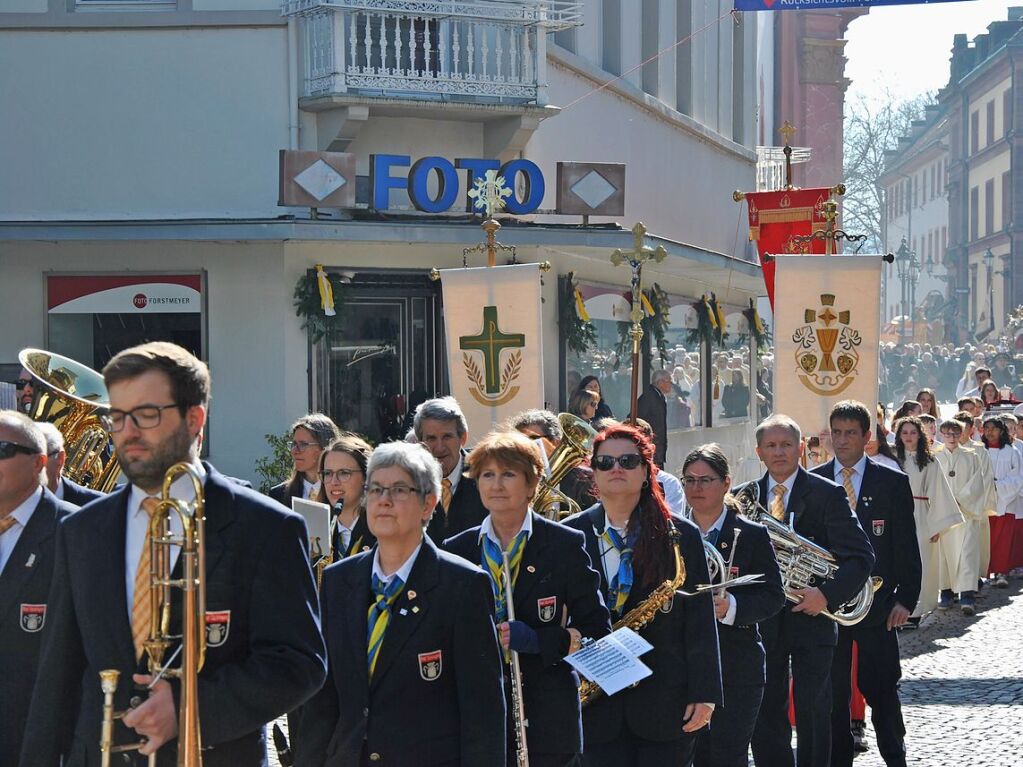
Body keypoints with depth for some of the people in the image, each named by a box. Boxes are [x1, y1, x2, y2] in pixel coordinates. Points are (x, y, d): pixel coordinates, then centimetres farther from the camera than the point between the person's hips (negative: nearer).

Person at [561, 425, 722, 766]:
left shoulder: (681, 535, 3)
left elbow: (700, 620, 1)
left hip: (666, 699, 0)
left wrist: (704, 693, -4)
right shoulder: (571, 534, 4)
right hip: (596, 701, 0)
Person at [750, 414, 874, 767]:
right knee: (765, 714, 7)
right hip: (761, 621, 3)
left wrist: (826, 594, -21)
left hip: (811, 615, -3)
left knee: (813, 713, -1)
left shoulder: (827, 494, -4)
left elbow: (860, 556, -8)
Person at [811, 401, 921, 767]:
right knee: (832, 692, 6)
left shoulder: (893, 483, 2)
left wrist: (905, 598, -5)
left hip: (876, 603, -1)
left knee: (882, 689, 4)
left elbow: (906, 546, 1)